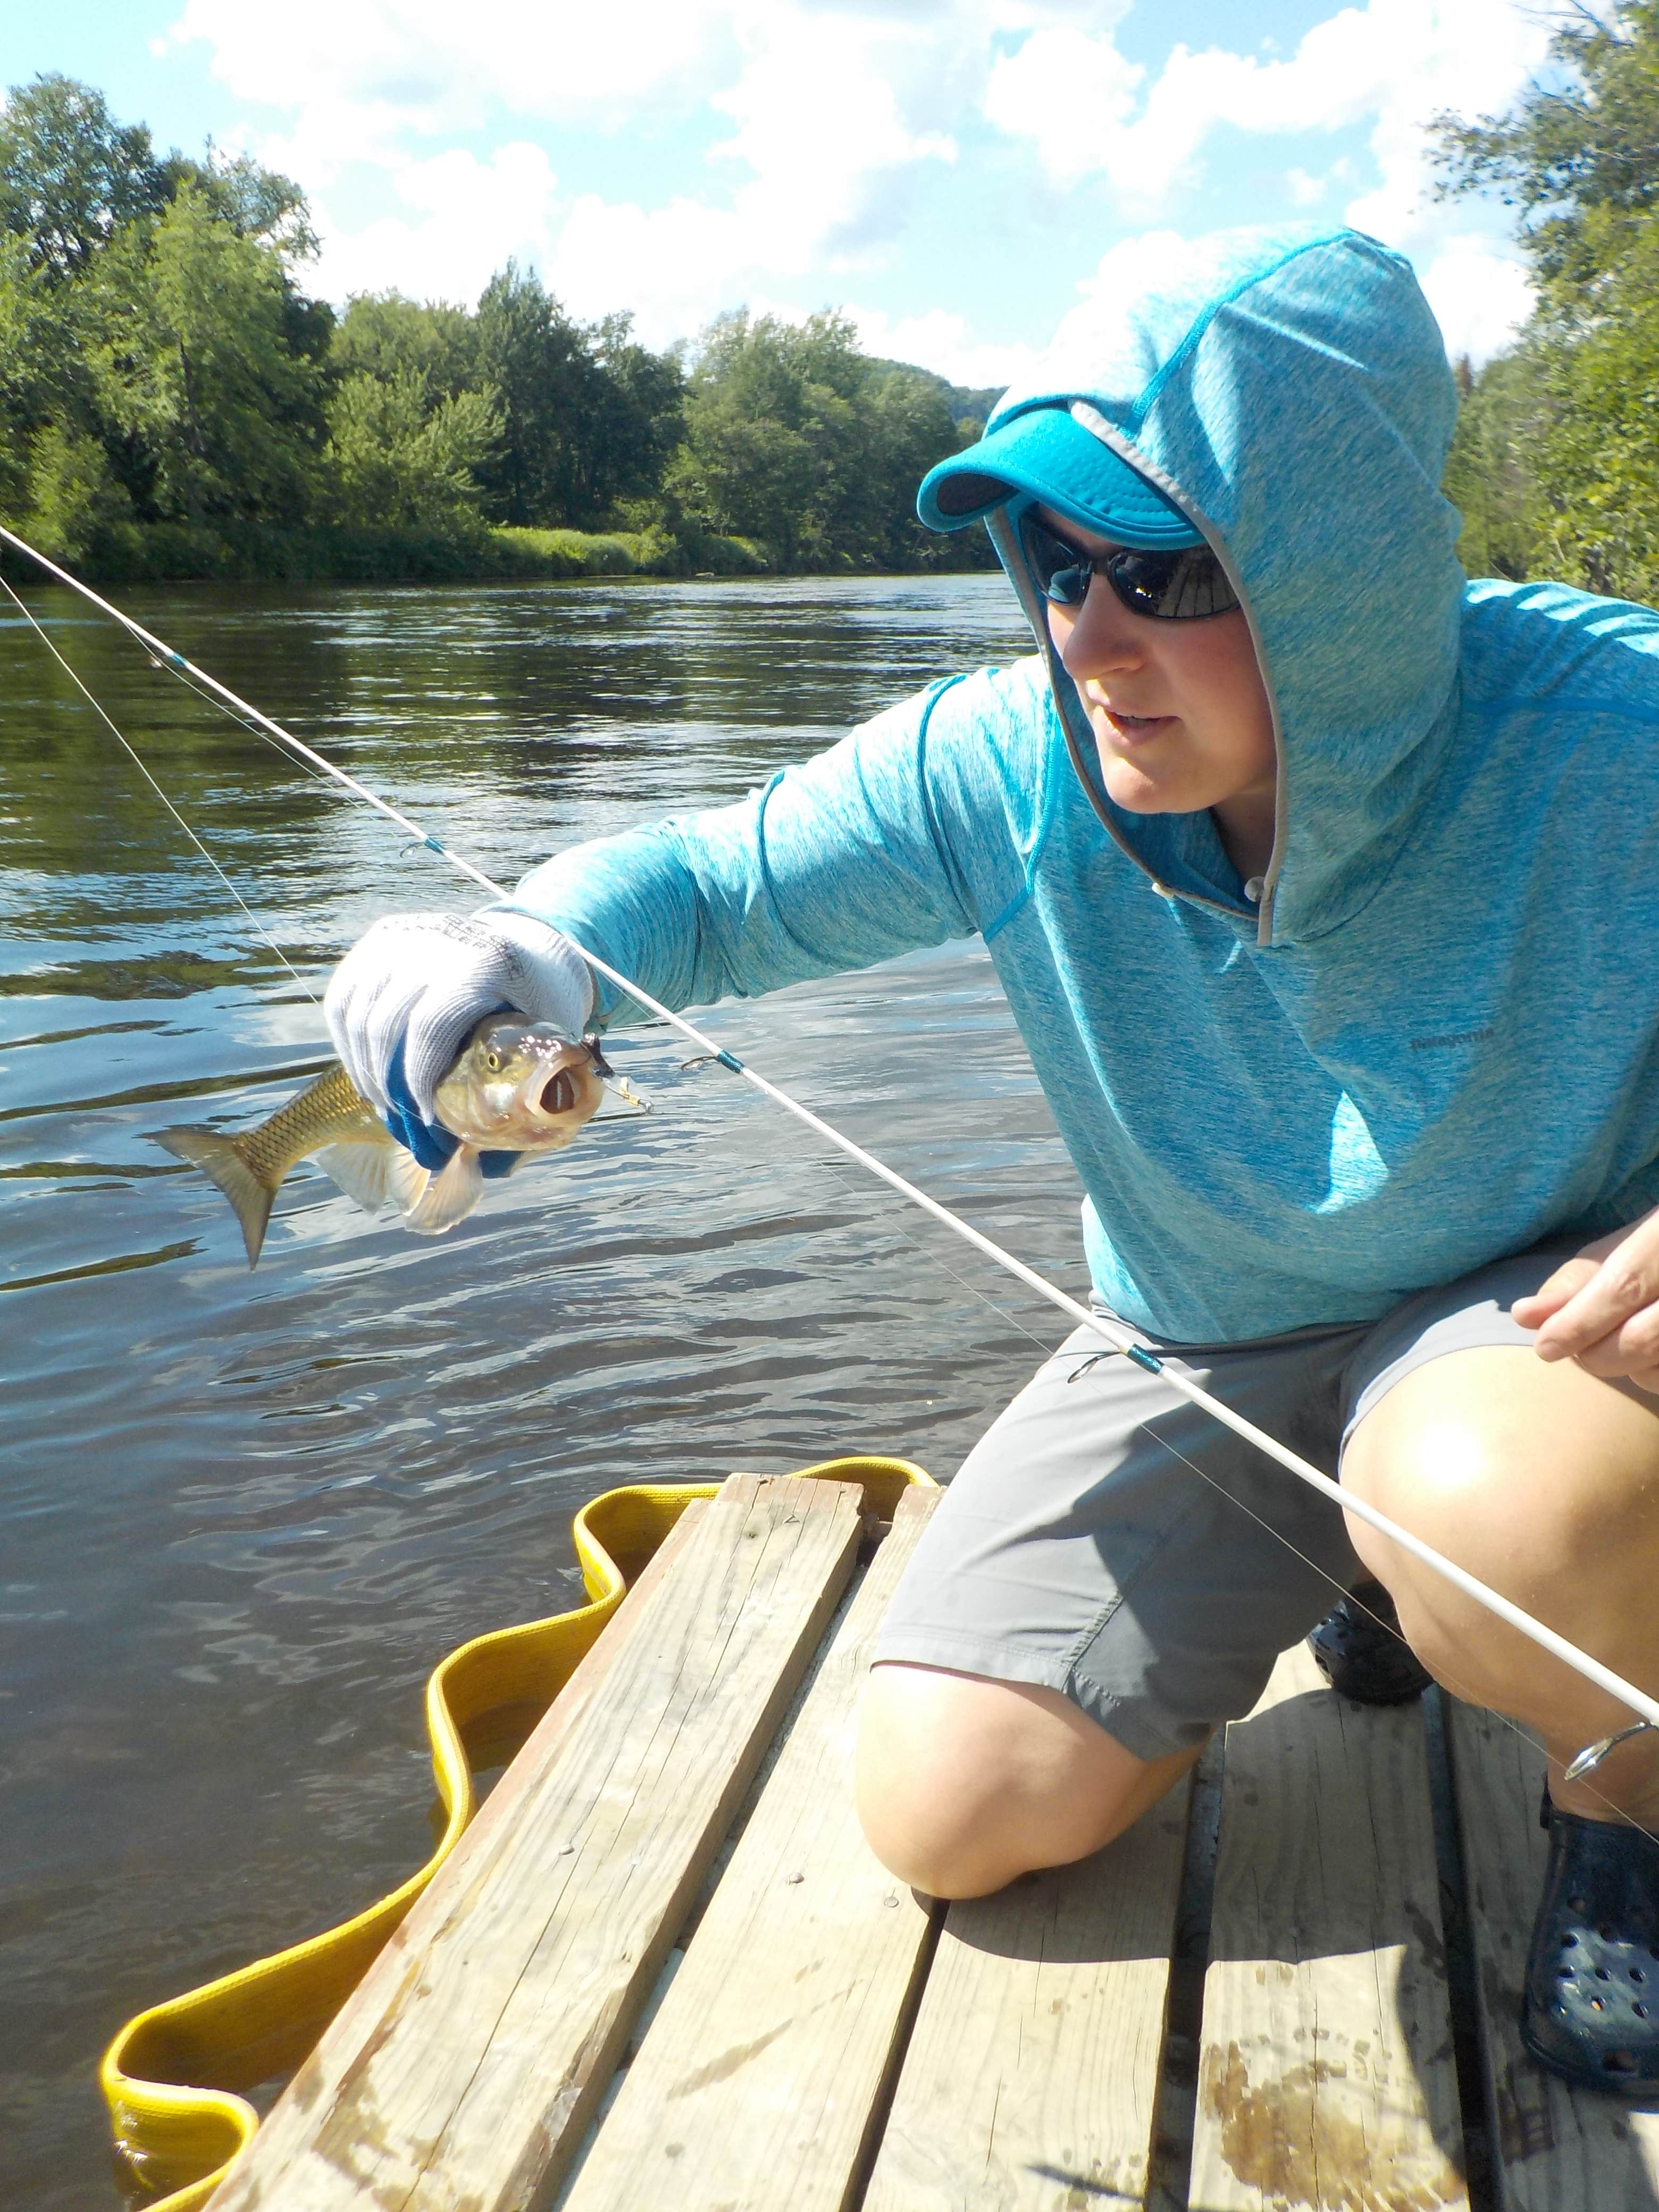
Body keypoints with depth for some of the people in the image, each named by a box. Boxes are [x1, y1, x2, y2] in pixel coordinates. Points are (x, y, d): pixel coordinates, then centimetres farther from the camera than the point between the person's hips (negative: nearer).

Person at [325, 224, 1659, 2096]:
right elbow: (708, 884, -4)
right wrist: (534, 944, -28)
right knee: (946, 1811, -3)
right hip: (1206, 1353, 4)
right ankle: (1355, 1571, 22)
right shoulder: (1002, 766, -17)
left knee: (1491, 1502, -41)